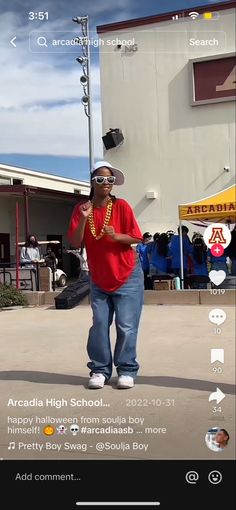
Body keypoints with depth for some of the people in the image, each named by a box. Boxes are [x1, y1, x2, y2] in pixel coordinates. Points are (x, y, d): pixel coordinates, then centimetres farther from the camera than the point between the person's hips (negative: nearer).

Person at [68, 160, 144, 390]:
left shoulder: (121, 206, -9)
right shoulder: (81, 208, -3)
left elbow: (136, 238, -8)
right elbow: (75, 243, -9)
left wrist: (117, 236, -26)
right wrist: (83, 219, -22)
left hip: (127, 276, -2)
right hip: (98, 279, 3)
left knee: (126, 326, -2)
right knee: (99, 325, 4)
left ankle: (127, 371, 8)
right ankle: (99, 370, 14)